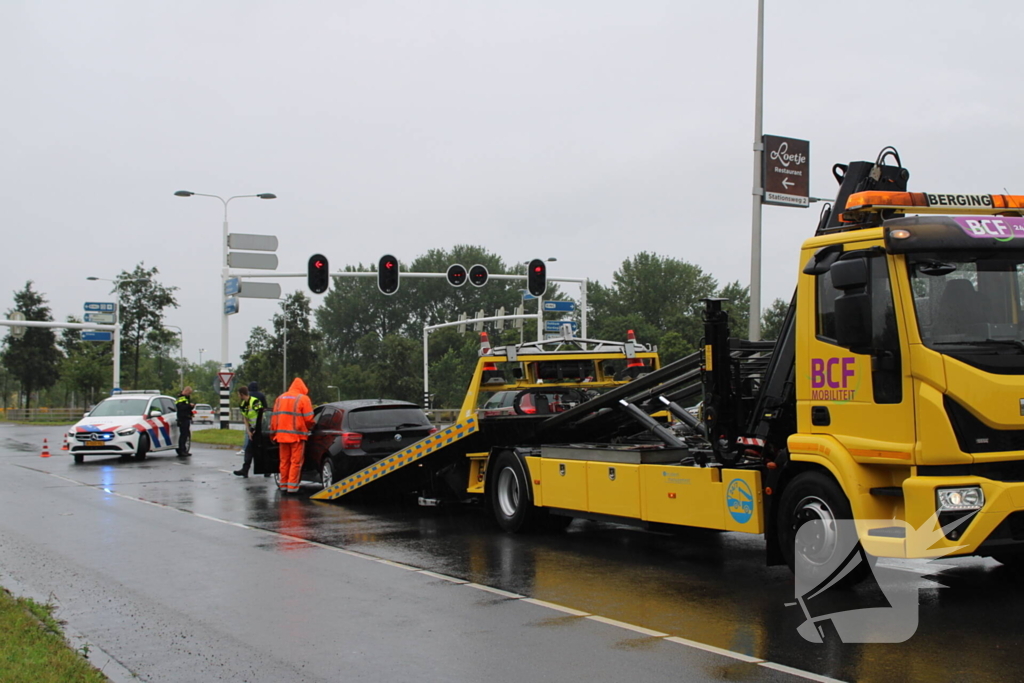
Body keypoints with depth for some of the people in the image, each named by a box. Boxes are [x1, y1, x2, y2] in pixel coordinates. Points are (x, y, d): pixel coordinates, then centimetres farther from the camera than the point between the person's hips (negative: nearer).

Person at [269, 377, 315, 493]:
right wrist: (309, 428, 13)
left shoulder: (280, 398, 13)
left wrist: (273, 433, 18)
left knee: (284, 461, 13)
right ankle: (292, 486, -3)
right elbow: (309, 419, -7)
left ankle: (283, 485, 17)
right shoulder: (303, 398, -4)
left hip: (282, 435, 5)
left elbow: (274, 417, 12)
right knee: (296, 461, -1)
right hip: (297, 435, -5)